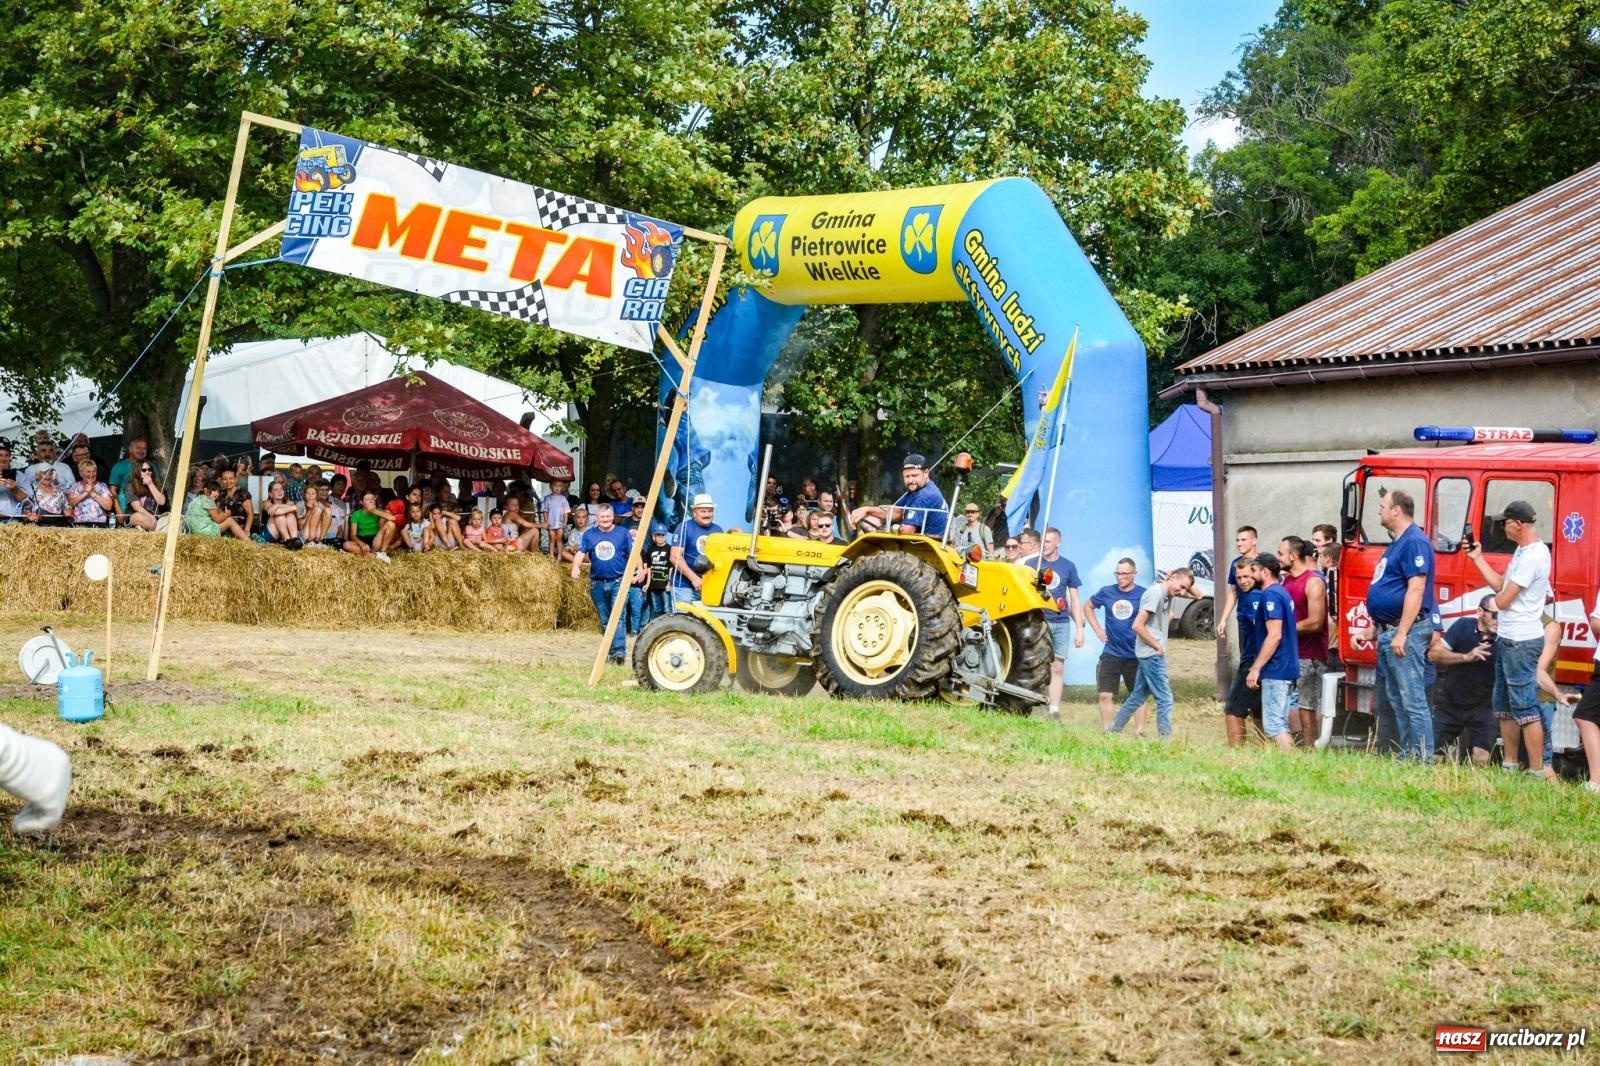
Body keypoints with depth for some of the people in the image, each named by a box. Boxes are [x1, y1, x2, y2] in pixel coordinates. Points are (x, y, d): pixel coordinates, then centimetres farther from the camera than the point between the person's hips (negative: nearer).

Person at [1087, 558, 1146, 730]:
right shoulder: (1107, 592, 1)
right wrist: (1098, 629, 9)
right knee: (1106, 695, 1)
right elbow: (1089, 607, 19)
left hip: (1135, 656, -2)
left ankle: (1139, 732, 19)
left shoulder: (1143, 595, -8)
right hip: (1111, 653, 2)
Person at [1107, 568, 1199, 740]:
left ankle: (1113, 732, 23)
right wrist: (1157, 645, -13)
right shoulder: (1155, 593, -18)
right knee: (1164, 700, -7)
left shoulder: (1168, 593, 8)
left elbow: (1197, 596, 18)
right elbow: (1137, 625, -22)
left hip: (1152, 655, 9)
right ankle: (1166, 741, -4)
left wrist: (1187, 586, -1)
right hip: (1152, 655, -9)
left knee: (1137, 697, 16)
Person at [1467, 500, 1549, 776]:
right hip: (1507, 639, 11)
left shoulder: (1534, 556, -19)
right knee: (1505, 706, 16)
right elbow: (1501, 584, 16)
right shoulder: (1522, 551, 13)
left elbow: (1503, 600, -19)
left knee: (1525, 708, -8)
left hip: (1521, 642, -11)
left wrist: (1498, 597, 4)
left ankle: (1537, 771, -6)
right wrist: (1477, 558, 16)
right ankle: (1509, 764, 23)